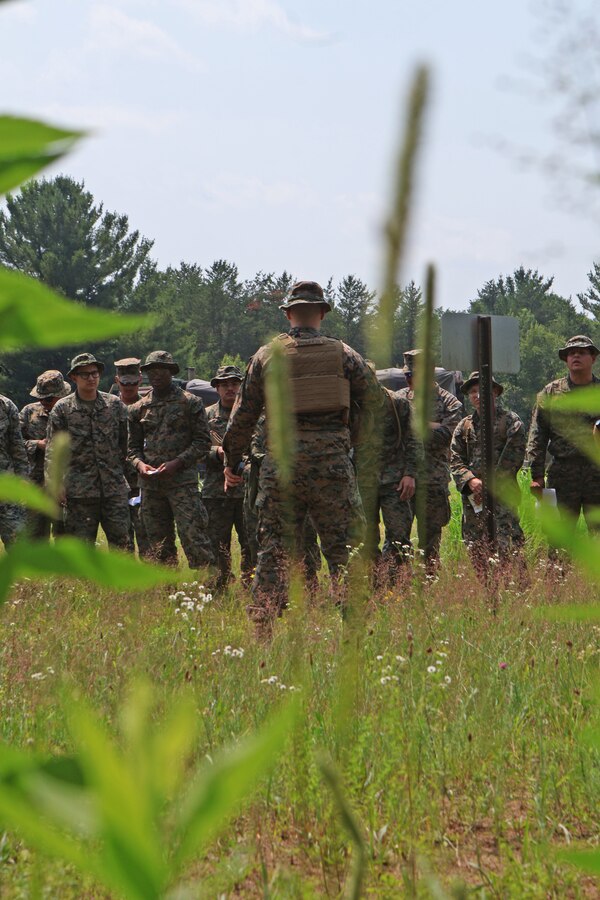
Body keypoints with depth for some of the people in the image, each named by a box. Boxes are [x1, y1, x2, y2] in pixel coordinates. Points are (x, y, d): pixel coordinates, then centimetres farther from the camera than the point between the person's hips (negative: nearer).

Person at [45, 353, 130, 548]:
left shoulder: (115, 404, 8)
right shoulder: (62, 409, 1)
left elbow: (125, 443, 15)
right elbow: (52, 450, -1)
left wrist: (125, 472, 11)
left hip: (114, 487, 2)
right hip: (79, 489, -2)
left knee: (121, 541, 0)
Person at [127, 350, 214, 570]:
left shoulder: (190, 403, 2)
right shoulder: (139, 409, 14)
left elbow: (203, 442, 0)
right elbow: (133, 447, 18)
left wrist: (177, 463, -13)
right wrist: (139, 463, -4)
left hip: (182, 481, -4)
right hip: (151, 484, 5)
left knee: (194, 538, -13)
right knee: (159, 546, 7)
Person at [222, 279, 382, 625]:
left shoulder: (266, 356, 5)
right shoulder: (342, 354, 3)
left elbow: (244, 415, 8)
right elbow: (375, 399, 7)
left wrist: (232, 462, 17)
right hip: (331, 460, -1)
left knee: (274, 545, 6)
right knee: (342, 546, 3)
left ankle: (263, 622, 4)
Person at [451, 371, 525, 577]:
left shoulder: (510, 420, 4)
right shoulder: (464, 426, 17)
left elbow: (514, 456, -4)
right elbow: (455, 459, 11)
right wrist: (471, 480, -9)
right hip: (473, 498, 4)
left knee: (508, 548, -14)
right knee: (477, 552, 3)